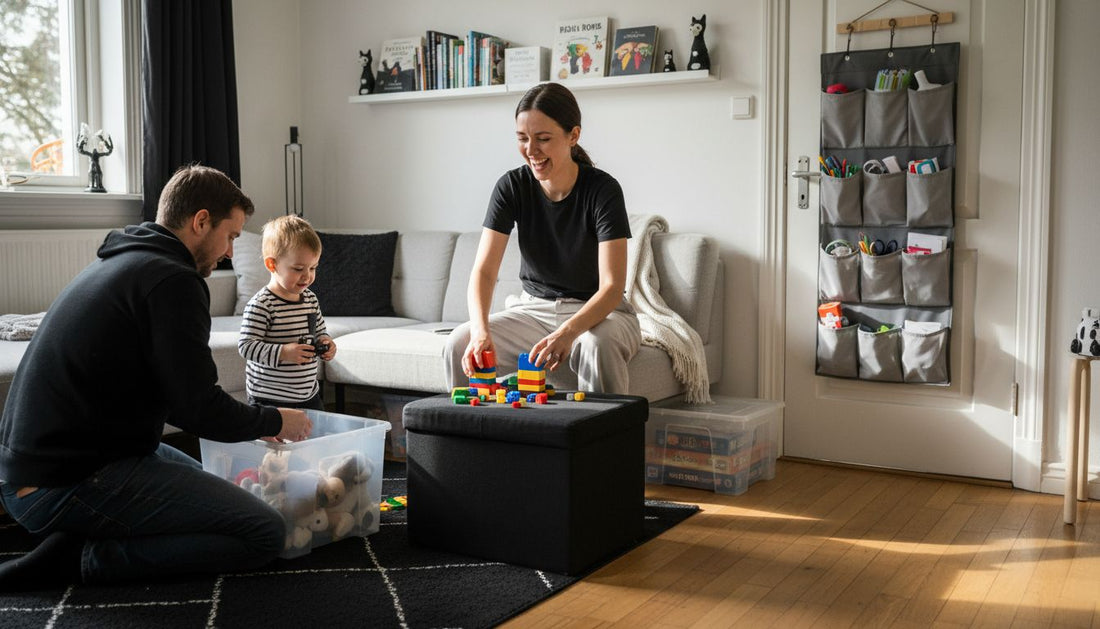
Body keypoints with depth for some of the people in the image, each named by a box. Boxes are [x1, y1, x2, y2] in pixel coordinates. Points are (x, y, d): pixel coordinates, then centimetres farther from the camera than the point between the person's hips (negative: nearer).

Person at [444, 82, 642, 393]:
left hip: (597, 312, -3)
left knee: (598, 345, -38)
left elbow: (612, 286, -24)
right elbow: (484, 269, -16)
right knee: (459, 343, -20)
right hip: (535, 309, 3)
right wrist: (480, 330, -36)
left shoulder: (603, 189, -18)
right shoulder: (512, 186, -8)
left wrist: (567, 333, -43)